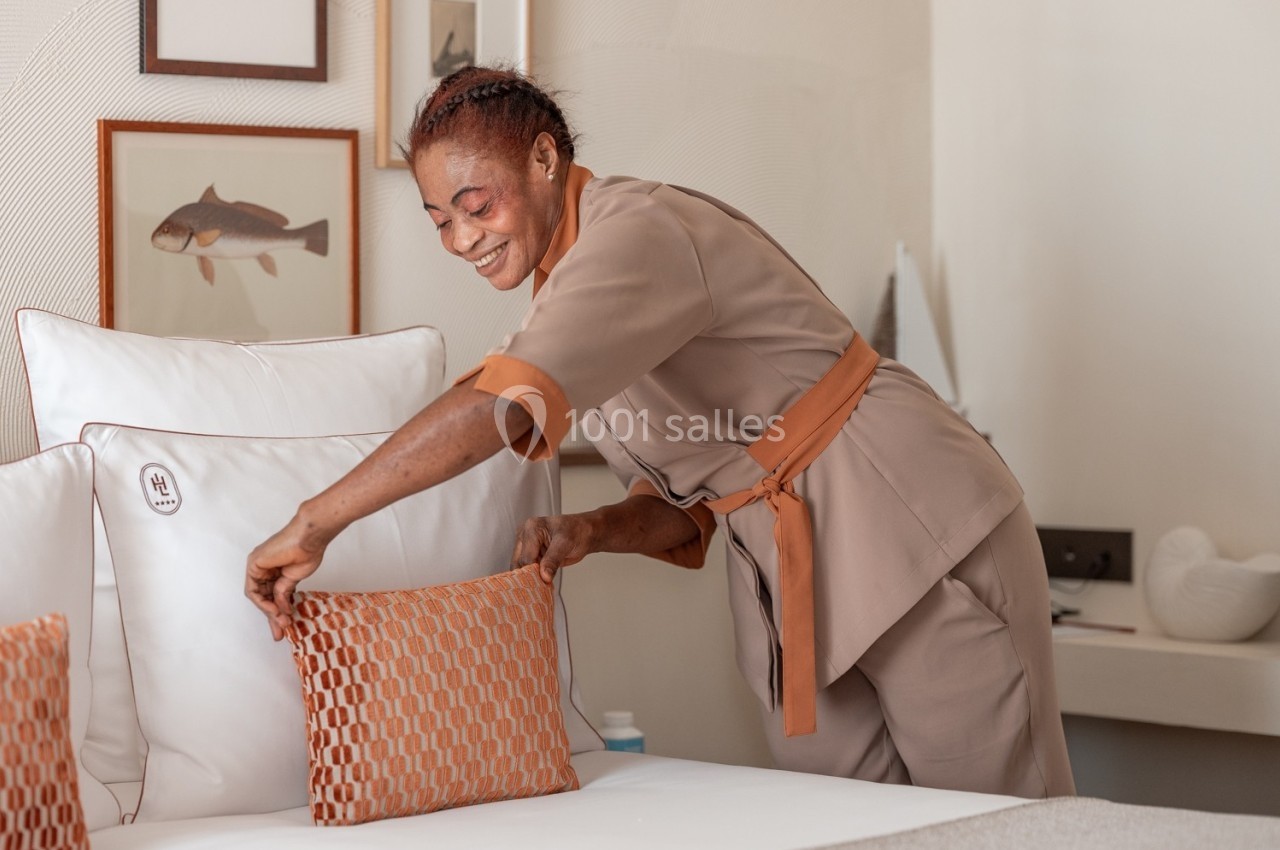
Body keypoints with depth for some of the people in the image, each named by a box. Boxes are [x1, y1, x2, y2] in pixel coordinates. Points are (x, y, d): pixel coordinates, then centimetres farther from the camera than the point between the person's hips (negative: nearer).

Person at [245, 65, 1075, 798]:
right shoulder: (569, 285, 10)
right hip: (797, 584, 9)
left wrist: (315, 522, -33)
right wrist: (593, 530, -9)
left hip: (915, 529, -9)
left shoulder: (640, 229, -19)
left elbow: (503, 403, -36)